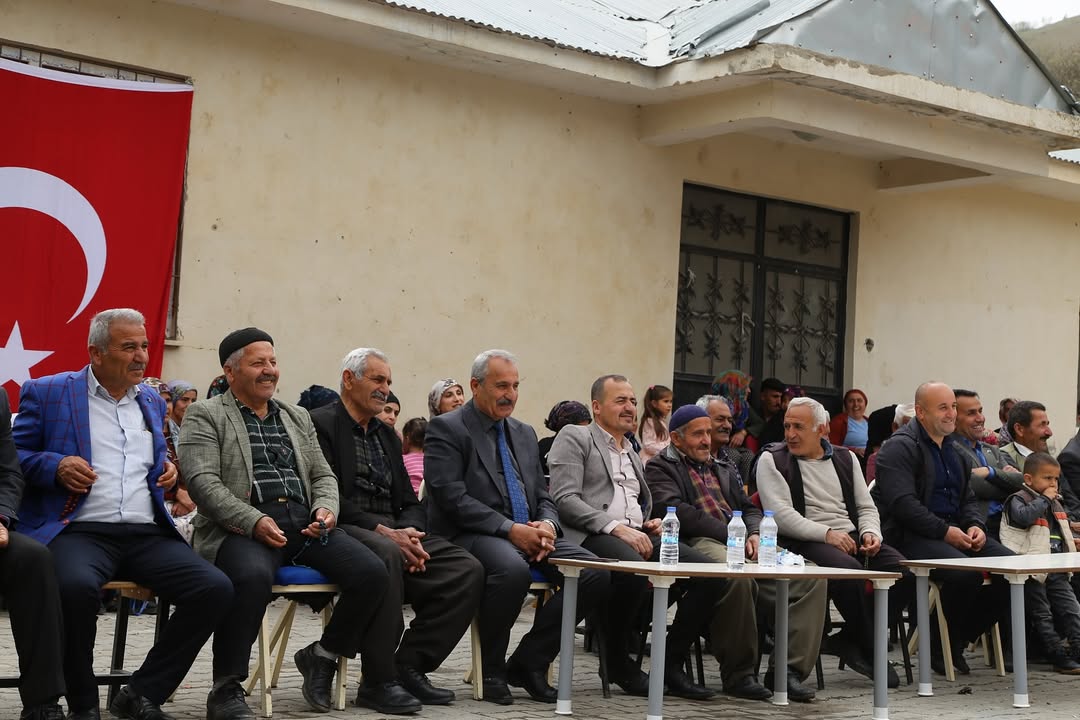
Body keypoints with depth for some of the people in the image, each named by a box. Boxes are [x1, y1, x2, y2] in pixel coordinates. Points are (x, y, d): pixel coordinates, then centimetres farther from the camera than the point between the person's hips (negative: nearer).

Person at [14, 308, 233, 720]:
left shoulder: (153, 402, 22)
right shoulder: (47, 393, 7)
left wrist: (168, 472, 11)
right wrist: (55, 466, -13)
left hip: (147, 534, 5)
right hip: (79, 530, -5)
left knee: (215, 589, -19)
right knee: (76, 586, -39)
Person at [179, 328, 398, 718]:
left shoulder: (298, 417, 25)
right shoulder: (205, 416, 6)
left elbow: (322, 475, 24)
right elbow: (203, 481, -7)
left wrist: (326, 509, -1)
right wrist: (255, 521, -20)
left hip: (304, 521, 6)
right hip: (243, 525, -6)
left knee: (371, 572, -17)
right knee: (253, 576, -39)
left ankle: (322, 655, 6)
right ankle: (226, 689, -23)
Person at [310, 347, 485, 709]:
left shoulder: (387, 434, 24)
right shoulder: (319, 424, -1)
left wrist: (408, 533, -6)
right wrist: (382, 531, -20)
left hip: (393, 533, 7)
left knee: (468, 570, -16)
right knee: (386, 554, -41)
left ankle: (410, 665, -9)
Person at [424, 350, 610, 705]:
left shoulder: (524, 433, 21)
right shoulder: (446, 429, -1)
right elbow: (452, 498, -13)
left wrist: (547, 525, -5)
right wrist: (510, 529, -20)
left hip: (529, 534, 7)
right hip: (469, 536, -7)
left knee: (596, 572, -16)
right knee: (513, 569, -39)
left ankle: (528, 662, -3)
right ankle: (492, 671, -14)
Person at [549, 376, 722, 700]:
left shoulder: (633, 454, 29)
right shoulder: (574, 437, 6)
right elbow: (564, 499, -8)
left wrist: (650, 524, 7)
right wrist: (616, 527, -19)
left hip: (637, 536, 7)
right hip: (591, 537, -7)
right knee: (634, 569, -39)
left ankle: (671, 663, -7)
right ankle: (618, 661, -15)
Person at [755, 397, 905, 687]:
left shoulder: (845, 458, 20)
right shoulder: (772, 460, 4)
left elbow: (866, 507, 20)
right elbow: (780, 514, -9)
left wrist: (870, 533, -3)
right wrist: (827, 533, -18)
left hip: (852, 538, 6)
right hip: (805, 542, -5)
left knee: (902, 568, -20)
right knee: (849, 570, -35)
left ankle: (851, 639, -9)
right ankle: (870, 651, -15)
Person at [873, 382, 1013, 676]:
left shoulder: (954, 449, 22)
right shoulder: (900, 447, -6)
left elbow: (968, 499, 24)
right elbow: (903, 503, -17)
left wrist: (975, 526, 2)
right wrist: (945, 532, -20)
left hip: (955, 532, 9)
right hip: (910, 536, -8)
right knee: (965, 571, -33)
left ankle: (958, 642, -2)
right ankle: (943, 648, -10)